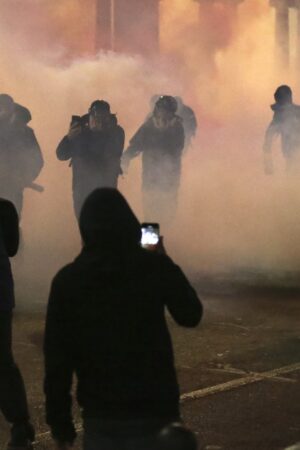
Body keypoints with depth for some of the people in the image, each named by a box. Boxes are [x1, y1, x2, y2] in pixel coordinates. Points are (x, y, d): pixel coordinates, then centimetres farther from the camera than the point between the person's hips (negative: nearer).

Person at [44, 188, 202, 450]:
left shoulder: (67, 280, -3)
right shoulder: (155, 267, -7)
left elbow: (57, 358, -4)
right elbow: (190, 315, 10)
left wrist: (59, 420, 3)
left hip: (100, 412, 1)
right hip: (154, 408, -1)